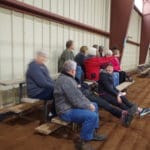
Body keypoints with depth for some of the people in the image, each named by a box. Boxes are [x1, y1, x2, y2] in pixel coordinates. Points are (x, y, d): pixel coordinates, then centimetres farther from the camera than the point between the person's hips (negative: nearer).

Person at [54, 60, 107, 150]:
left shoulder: (67, 78, 10)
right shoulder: (66, 81, -26)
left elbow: (79, 94, 12)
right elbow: (76, 101, -26)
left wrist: (89, 103, 2)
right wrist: (89, 106, -11)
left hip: (71, 105, 11)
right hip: (67, 111, -11)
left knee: (95, 106, 17)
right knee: (92, 116, -26)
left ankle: (93, 133, 19)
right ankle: (83, 141, -9)